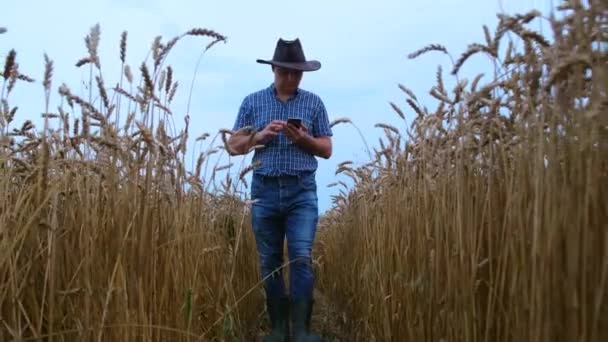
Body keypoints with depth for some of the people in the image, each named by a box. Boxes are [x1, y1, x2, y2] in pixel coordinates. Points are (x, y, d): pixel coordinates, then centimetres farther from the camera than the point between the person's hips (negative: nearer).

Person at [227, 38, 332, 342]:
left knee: (301, 259, -9)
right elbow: (234, 146, 7)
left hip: (302, 191, -1)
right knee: (269, 263, 5)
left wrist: (303, 139, -12)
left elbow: (327, 150, 6)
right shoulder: (252, 102, 9)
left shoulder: (313, 103, 8)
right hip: (264, 190, 1)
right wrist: (260, 135, -10)